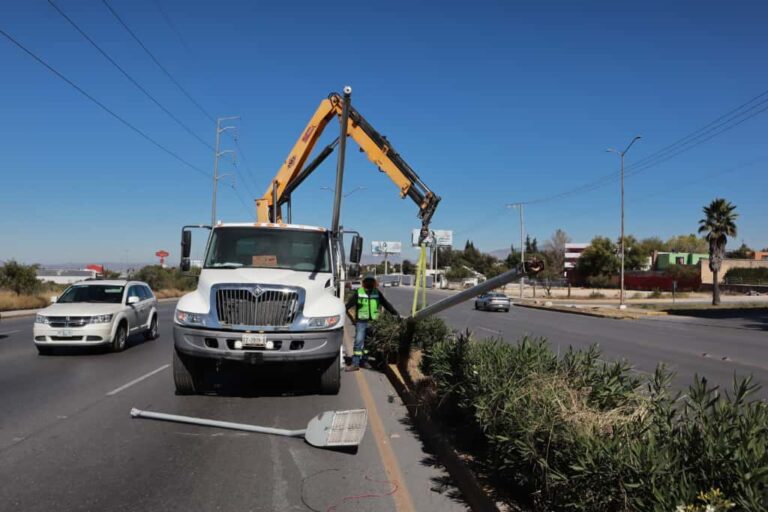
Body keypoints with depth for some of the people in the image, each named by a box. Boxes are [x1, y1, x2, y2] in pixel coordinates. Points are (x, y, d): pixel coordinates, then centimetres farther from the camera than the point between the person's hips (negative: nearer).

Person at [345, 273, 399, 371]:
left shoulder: (377, 293, 6)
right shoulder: (359, 292, -1)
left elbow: (386, 304, 11)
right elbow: (349, 303, -8)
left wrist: (395, 313, 6)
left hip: (373, 322, 3)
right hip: (361, 322, -3)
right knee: (358, 342, -7)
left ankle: (364, 361, 23)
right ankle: (355, 364, -5)